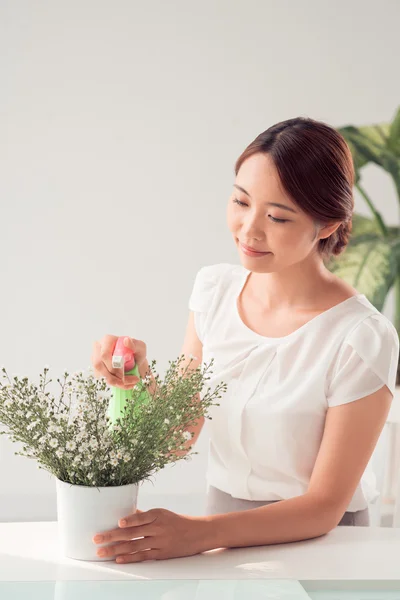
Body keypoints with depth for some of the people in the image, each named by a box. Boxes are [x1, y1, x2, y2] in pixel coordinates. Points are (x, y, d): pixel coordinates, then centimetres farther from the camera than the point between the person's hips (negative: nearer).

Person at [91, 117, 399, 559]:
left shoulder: (362, 340, -19)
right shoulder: (214, 287, -1)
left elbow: (324, 506, -14)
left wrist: (199, 532, -26)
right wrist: (139, 376, -17)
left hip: (318, 545, -4)